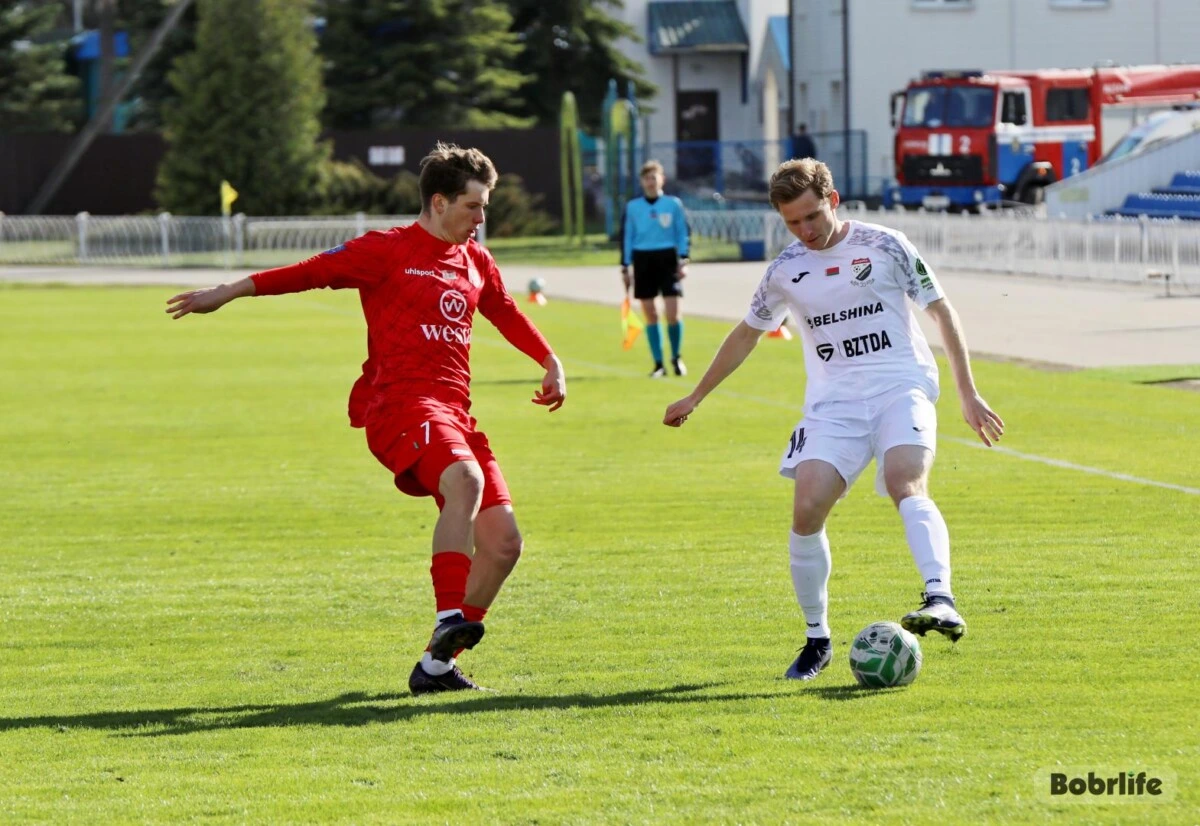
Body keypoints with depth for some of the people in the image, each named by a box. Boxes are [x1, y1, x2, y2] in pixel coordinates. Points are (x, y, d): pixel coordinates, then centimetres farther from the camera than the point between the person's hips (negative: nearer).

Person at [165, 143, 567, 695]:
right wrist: (228, 293, -10)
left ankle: (437, 665, 7)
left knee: (502, 543, -2)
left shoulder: (476, 263, 20)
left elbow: (507, 314, 37)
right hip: (401, 402, -8)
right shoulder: (387, 251, -1)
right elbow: (311, 273, -5)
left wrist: (550, 363, 30)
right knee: (465, 479, -37)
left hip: (454, 412, 8)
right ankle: (449, 622, -42)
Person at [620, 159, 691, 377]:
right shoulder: (632, 207, 7)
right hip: (643, 261, 2)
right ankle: (658, 364, 8)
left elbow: (683, 234, 5)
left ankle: (677, 357, 11)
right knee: (650, 314, 2)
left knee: (673, 312, -11)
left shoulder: (674, 204, 4)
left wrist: (683, 260, -4)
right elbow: (626, 237, 10)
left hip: (668, 259, -2)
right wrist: (625, 267, 7)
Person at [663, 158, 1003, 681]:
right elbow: (747, 334, 25)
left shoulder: (885, 246, -1)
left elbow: (941, 311, 5)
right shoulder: (785, 271, 9)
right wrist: (695, 397, 29)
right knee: (806, 511, -14)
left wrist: (968, 394, 1)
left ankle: (940, 600, -47)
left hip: (901, 388, -3)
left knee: (905, 484, -31)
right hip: (833, 403, 3)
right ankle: (816, 640, 1)